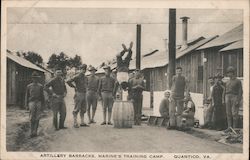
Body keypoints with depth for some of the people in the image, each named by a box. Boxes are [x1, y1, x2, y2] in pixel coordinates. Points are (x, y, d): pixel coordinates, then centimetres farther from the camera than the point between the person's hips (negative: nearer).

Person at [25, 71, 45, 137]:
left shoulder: (40, 86, 9)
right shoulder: (29, 86, 7)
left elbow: (42, 96, 10)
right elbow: (27, 96, 8)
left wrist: (43, 105, 5)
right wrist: (26, 105, 3)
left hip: (39, 103, 1)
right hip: (31, 102, -1)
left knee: (37, 118, 1)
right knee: (32, 119, -7)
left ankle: (35, 132, 8)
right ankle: (32, 132, -3)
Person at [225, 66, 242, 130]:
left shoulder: (238, 81, -3)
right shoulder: (227, 82, 15)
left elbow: (240, 91, -7)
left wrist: (238, 101, -16)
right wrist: (225, 101, 11)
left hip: (235, 98, -6)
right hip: (228, 98, 6)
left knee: (234, 113, -7)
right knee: (228, 113, 4)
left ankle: (235, 128, -1)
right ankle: (229, 127, 8)